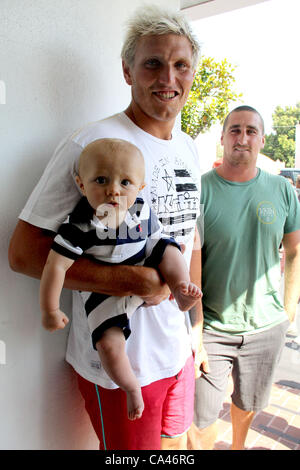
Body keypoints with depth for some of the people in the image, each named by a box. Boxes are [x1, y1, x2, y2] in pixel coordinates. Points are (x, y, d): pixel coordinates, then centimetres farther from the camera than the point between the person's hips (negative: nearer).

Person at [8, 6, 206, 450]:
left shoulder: (189, 149, 5)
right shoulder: (90, 145, -19)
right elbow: (23, 251, -19)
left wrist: (196, 324, 13)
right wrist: (130, 280, -27)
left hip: (179, 351, 7)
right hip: (118, 366, -7)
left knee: (175, 442, 26)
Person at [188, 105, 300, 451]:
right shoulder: (200, 189, -11)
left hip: (266, 328, 4)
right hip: (209, 327, -3)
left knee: (248, 404, 25)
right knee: (200, 423, 5)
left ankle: (238, 446, 55)